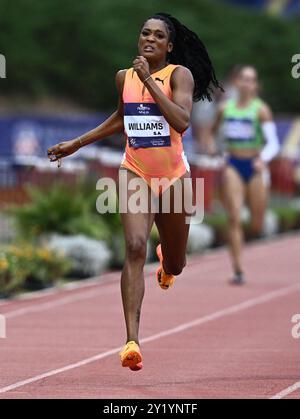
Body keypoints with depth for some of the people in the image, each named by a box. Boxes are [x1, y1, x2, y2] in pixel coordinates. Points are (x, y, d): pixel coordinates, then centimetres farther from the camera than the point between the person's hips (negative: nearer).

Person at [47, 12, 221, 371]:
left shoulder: (180, 74, -8)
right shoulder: (124, 77, 5)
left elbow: (181, 121, -25)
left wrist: (149, 81, -26)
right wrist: (77, 143, 26)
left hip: (173, 176, -1)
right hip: (135, 173, 1)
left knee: (175, 265, 15)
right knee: (135, 248, -22)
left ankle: (166, 262, 58)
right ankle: (132, 341, -29)